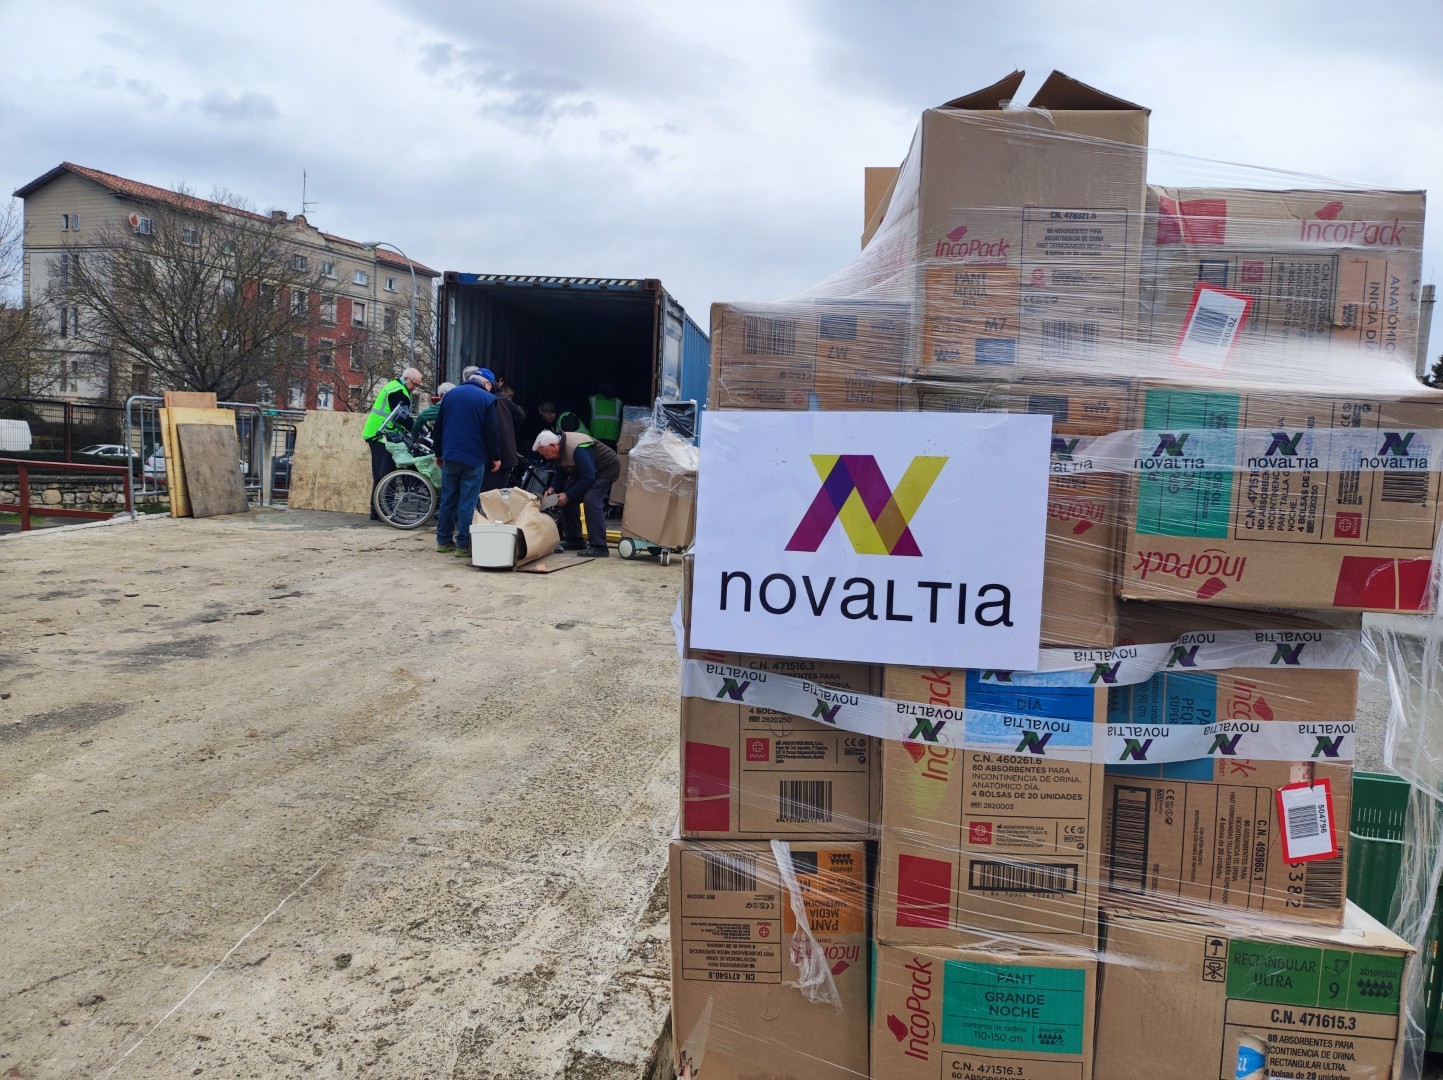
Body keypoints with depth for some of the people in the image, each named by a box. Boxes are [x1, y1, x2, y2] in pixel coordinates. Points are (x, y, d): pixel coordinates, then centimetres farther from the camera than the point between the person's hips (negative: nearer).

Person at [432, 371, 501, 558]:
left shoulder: (450, 395, 12)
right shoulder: (487, 399, -4)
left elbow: (438, 426, 14)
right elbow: (491, 432, -9)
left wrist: (439, 453, 21)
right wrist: (495, 457, 0)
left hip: (449, 456, 5)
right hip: (474, 458, -5)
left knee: (447, 499, 13)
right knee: (468, 502, -3)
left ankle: (444, 540, 19)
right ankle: (463, 545, -4)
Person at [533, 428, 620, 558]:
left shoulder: (576, 449, -33)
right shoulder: (560, 448, -5)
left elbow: (588, 477, -32)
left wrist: (568, 495, -28)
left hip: (608, 468, -10)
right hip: (588, 470, 10)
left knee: (591, 500, -26)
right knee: (569, 500, 5)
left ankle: (599, 547, -25)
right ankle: (574, 540, 16)